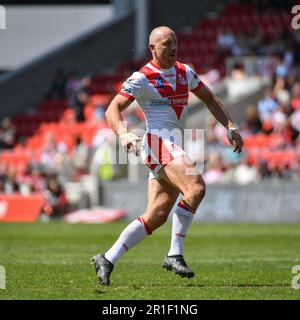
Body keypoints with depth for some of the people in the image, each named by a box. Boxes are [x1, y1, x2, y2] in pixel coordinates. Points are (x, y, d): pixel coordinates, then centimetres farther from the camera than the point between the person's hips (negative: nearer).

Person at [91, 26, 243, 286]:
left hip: (175, 147, 8)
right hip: (158, 140, -8)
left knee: (156, 216, 2)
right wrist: (124, 134, -29)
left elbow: (209, 99, 28)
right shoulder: (142, 78, -5)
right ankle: (174, 255, -22)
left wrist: (230, 127, 18)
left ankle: (107, 259, 8)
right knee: (196, 188, -28)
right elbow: (113, 110, -11)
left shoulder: (185, 72, 17)